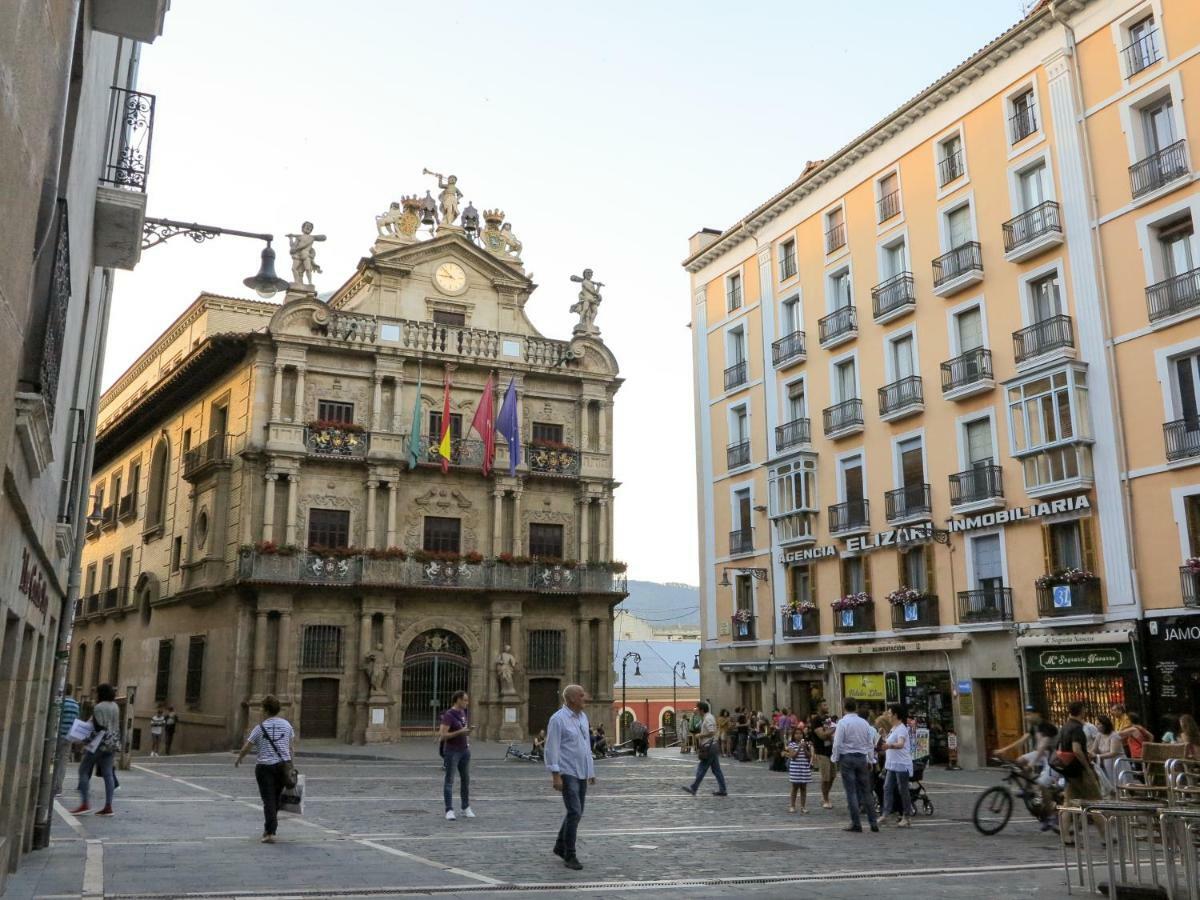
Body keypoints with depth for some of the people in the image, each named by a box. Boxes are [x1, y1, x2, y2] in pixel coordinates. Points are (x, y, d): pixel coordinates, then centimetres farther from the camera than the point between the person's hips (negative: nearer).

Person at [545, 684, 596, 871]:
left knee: (576, 812, 14)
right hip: (567, 773, -8)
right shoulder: (558, 719, -12)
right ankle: (569, 856, -1)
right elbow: (551, 748, -15)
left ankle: (560, 847, 30)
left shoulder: (583, 717, 11)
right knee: (574, 812, -11)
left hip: (582, 773, 8)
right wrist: (556, 775, -20)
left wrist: (591, 770, 17)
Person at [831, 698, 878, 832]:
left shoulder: (842, 722, -10)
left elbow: (837, 743, -13)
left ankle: (856, 823, 0)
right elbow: (870, 743, 8)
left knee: (851, 791, 0)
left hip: (847, 758, -4)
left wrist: (835, 758, 0)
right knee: (866, 791, 10)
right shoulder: (864, 723, 4)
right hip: (862, 758, 4)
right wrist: (869, 760, 17)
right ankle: (873, 822, 11)